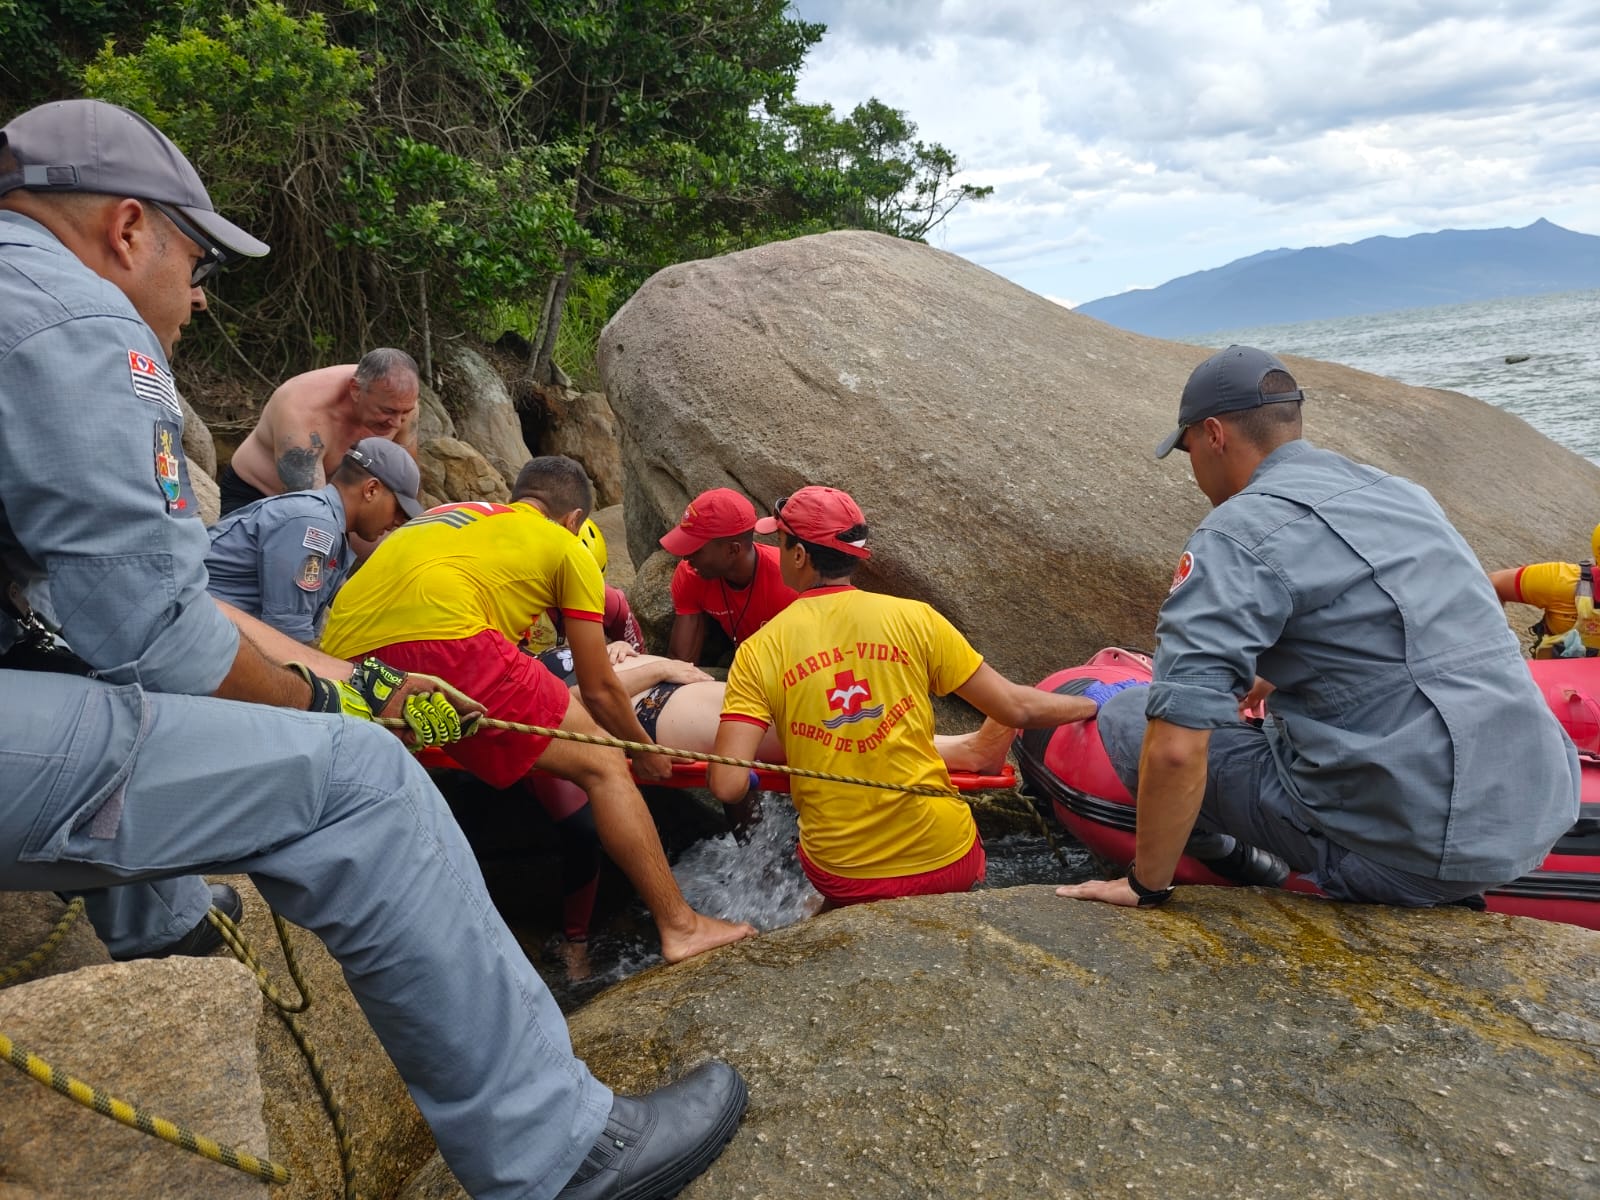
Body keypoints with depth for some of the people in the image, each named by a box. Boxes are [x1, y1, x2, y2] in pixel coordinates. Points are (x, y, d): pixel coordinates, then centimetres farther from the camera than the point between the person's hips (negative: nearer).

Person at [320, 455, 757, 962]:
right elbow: (599, 689, 19)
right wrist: (645, 754, 37)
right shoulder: (567, 549, 19)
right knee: (602, 765, 5)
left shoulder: (445, 514, 37)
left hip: (344, 656, 7)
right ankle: (680, 925, 6)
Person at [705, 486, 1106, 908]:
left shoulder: (759, 651, -10)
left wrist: (739, 809, 6)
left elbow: (728, 785, -17)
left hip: (842, 881, 0)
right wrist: (1093, 705, 12)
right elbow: (1017, 708, -6)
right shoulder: (912, 618, -9)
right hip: (947, 862, 0)